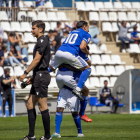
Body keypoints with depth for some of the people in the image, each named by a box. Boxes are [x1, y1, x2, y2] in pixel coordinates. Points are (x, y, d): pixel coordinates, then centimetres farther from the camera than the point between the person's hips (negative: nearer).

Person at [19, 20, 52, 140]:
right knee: (30, 105, 9)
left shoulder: (42, 41, -11)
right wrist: (33, 77, 22)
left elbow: (37, 60, -18)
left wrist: (25, 73, -17)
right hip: (39, 76, 11)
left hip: (41, 76, -11)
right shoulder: (41, 41, 20)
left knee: (43, 106, -8)